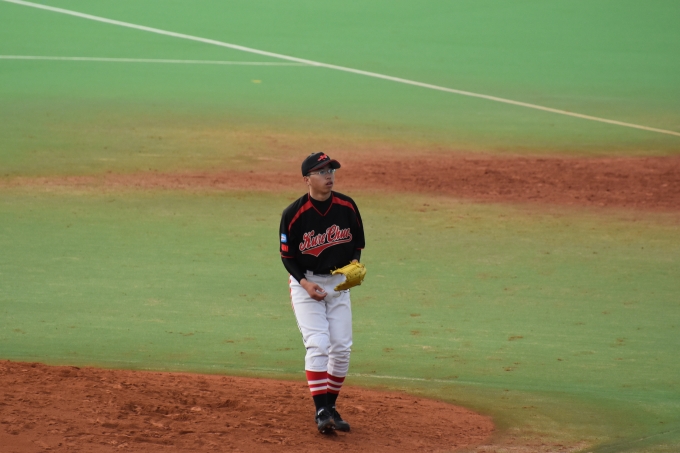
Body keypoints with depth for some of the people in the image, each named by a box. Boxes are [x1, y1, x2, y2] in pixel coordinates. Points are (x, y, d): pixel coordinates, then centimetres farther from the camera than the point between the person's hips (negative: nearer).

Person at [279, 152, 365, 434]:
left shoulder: (347, 207, -5)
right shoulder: (294, 214, -15)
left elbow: (357, 242, 8)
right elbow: (287, 256, -6)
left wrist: (354, 264, -12)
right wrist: (305, 283, -19)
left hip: (338, 283, 4)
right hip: (305, 282, -4)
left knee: (342, 348, 1)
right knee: (317, 345, -17)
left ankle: (330, 406, 16)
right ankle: (321, 411, -16)